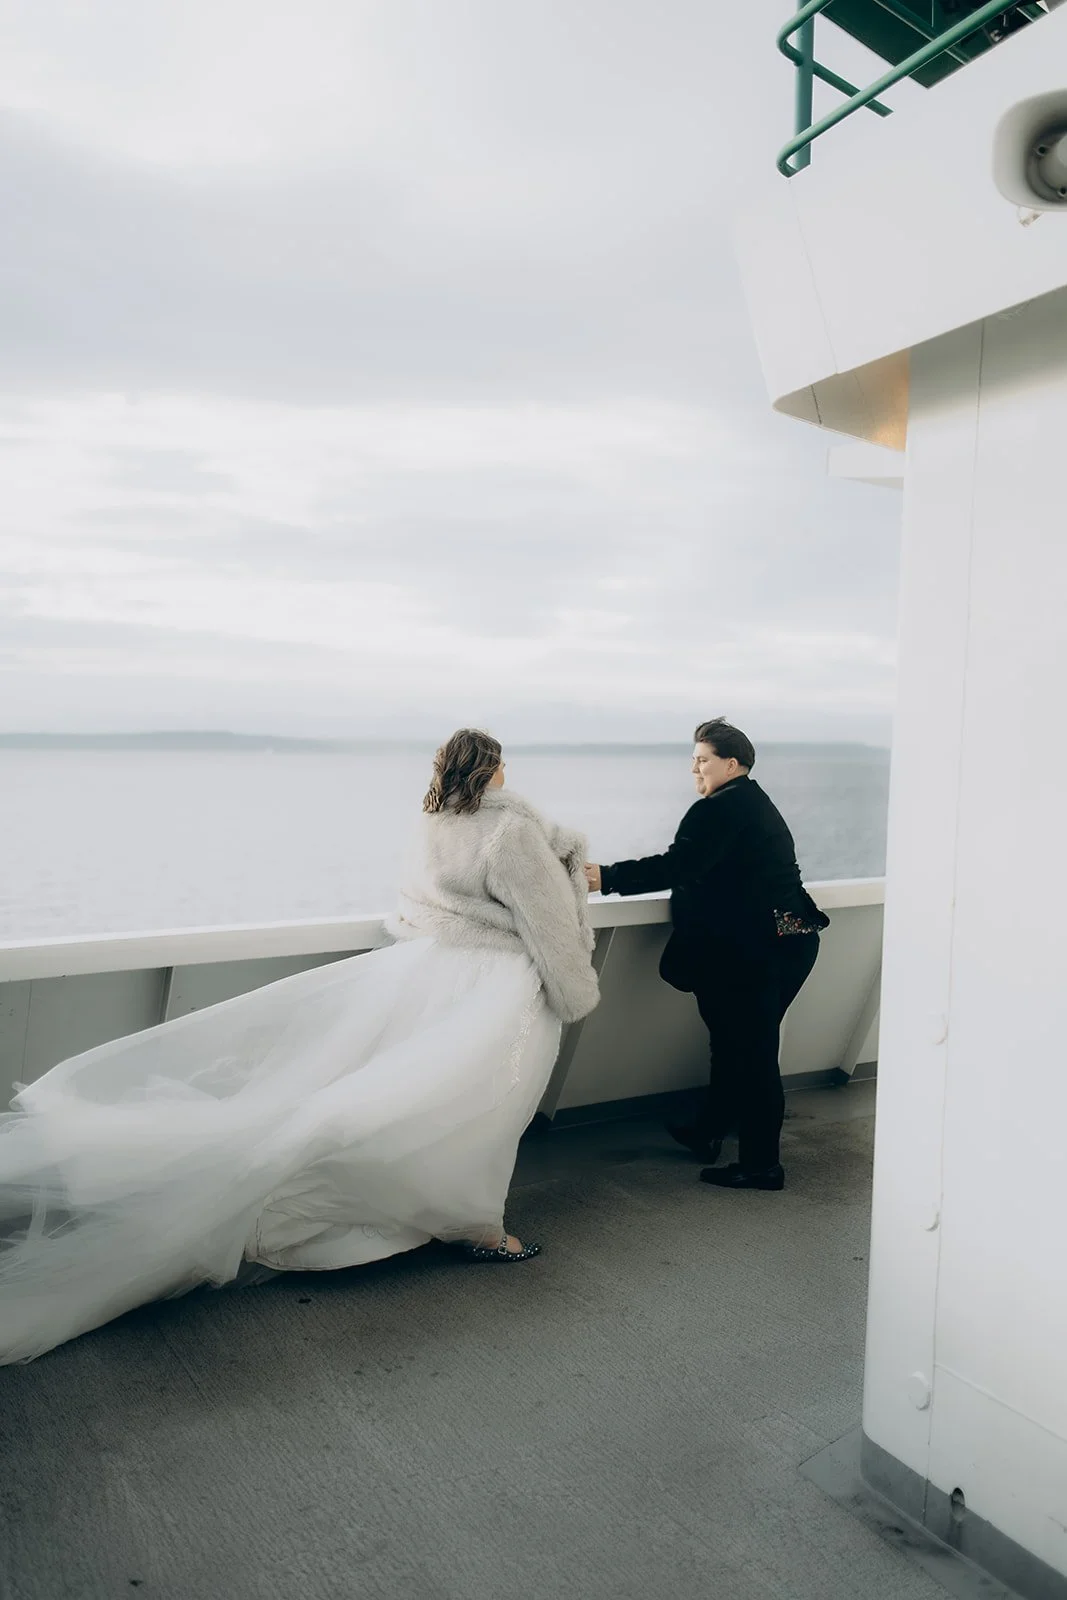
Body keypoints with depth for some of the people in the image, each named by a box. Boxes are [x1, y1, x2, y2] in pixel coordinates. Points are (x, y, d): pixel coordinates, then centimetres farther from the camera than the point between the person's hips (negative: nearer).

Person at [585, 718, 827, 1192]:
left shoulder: (721, 809, -15)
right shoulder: (756, 805, 17)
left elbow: (677, 866, -25)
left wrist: (607, 878, -26)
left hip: (758, 950, -10)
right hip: (792, 939, 10)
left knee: (749, 1050, 0)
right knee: (737, 1041, 18)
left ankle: (761, 1165, 11)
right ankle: (708, 1131, 32)